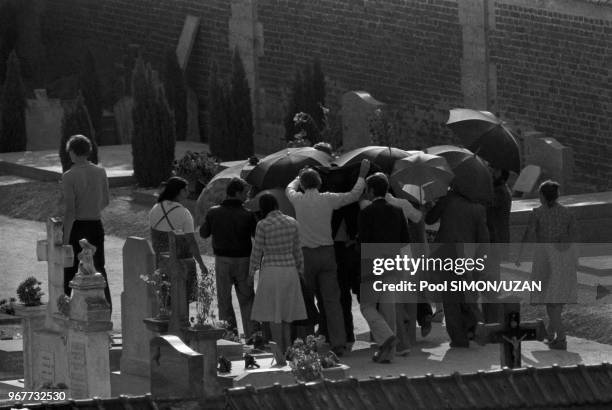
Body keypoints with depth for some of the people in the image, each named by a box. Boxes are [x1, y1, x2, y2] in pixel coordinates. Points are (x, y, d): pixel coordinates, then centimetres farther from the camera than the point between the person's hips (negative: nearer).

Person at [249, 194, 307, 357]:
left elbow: (257, 251, -5)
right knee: (286, 313, 13)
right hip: (289, 270, 4)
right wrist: (300, 269, 20)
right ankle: (288, 351, 11)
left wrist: (251, 272, 9)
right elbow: (297, 250, 8)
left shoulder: (263, 225, -11)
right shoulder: (292, 223, 1)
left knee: (274, 315, 1)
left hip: (270, 270, -4)